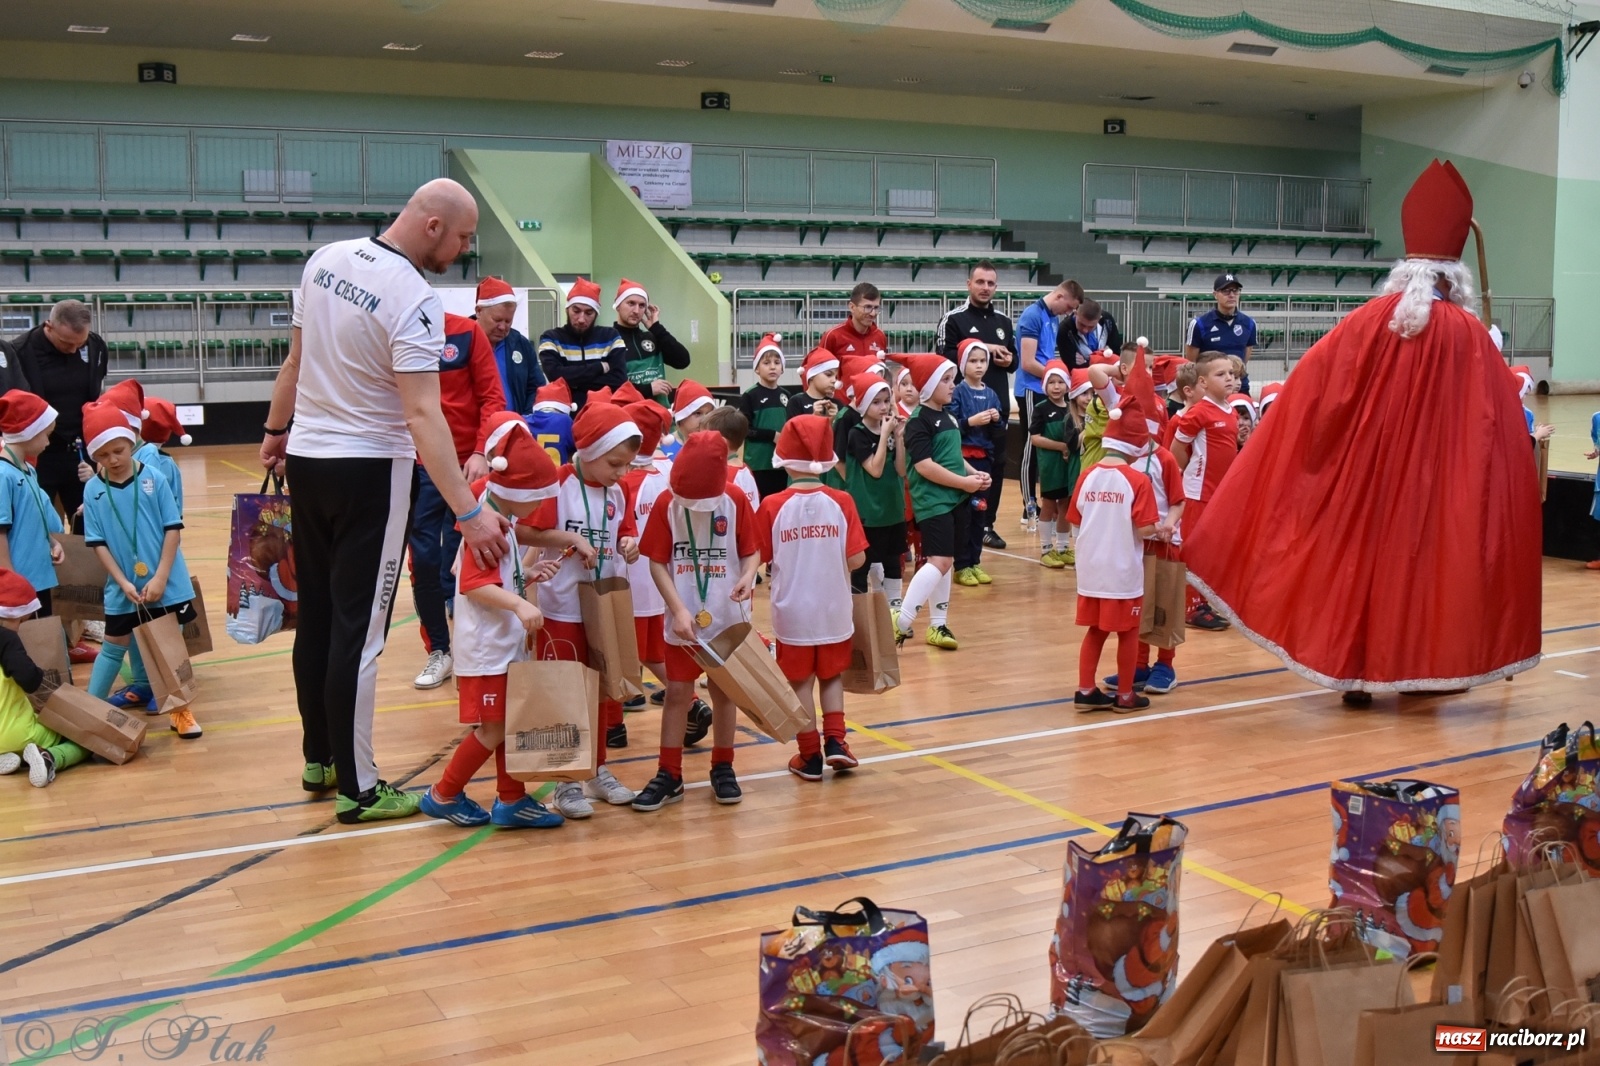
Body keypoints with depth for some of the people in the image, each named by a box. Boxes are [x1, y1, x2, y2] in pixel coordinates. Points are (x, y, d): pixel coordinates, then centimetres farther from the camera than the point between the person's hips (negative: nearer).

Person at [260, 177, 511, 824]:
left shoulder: (324, 261, 2)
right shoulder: (413, 300, -20)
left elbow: (296, 360, 12)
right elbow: (423, 415, -28)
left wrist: (276, 430, 25)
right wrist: (468, 512, -32)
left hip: (305, 456, 7)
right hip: (369, 470, -7)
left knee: (316, 617, 15)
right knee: (358, 630, -2)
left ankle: (319, 759, 27)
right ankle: (358, 790, 5)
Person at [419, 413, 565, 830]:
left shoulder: (502, 523, 13)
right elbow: (476, 584, -27)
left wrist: (530, 575, 6)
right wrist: (520, 604, -37)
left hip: (507, 644, 10)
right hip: (486, 647, -10)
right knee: (493, 728, -3)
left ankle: (511, 800, 20)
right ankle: (444, 795, 12)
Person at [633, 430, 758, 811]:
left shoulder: (736, 502, -7)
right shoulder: (666, 503, -9)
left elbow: (751, 551, -1)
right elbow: (658, 562, -7)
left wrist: (747, 576, -24)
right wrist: (678, 610, -17)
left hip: (728, 618, 0)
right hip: (683, 619, 0)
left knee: (724, 692, 10)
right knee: (676, 693, 3)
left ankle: (723, 768, 23)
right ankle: (669, 775, 12)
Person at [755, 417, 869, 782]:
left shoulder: (772, 506, -12)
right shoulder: (841, 502, -9)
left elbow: (759, 558, -6)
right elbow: (857, 559, -8)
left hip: (792, 613, -1)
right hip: (834, 611, 1)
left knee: (800, 681, 12)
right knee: (832, 676, 21)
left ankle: (810, 755, 16)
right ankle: (835, 740, 9)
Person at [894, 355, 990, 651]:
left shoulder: (948, 415, 15)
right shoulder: (919, 420, -12)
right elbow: (924, 465, -20)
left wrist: (974, 473, 7)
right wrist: (964, 482, -17)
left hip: (955, 499, 9)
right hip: (932, 501, -9)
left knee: (945, 561, 12)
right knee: (940, 561, -16)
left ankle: (938, 624, 19)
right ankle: (901, 621, -10)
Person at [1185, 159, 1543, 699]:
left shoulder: (1368, 322, -5)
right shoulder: (1470, 335, -9)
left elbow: (1314, 389, -2)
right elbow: (1496, 428, -8)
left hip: (1365, 474, 2)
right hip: (1437, 480, -1)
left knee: (1362, 558, 12)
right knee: (1423, 559, 10)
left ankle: (1355, 671, 15)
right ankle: (1415, 668, 16)